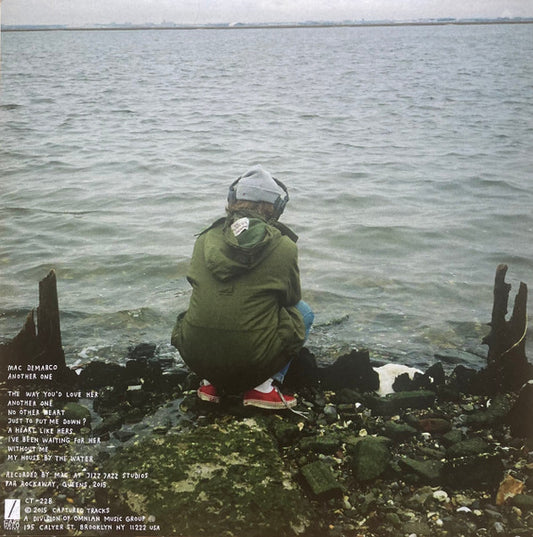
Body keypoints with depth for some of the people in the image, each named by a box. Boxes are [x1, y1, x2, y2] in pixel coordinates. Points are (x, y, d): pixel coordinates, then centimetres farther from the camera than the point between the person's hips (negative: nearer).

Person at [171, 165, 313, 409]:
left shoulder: (205, 239, 5)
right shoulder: (284, 247, -5)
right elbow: (292, 299, 11)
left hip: (196, 357, 4)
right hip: (254, 360, -4)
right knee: (303, 312, 22)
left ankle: (210, 382, 18)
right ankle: (264, 386, 7)